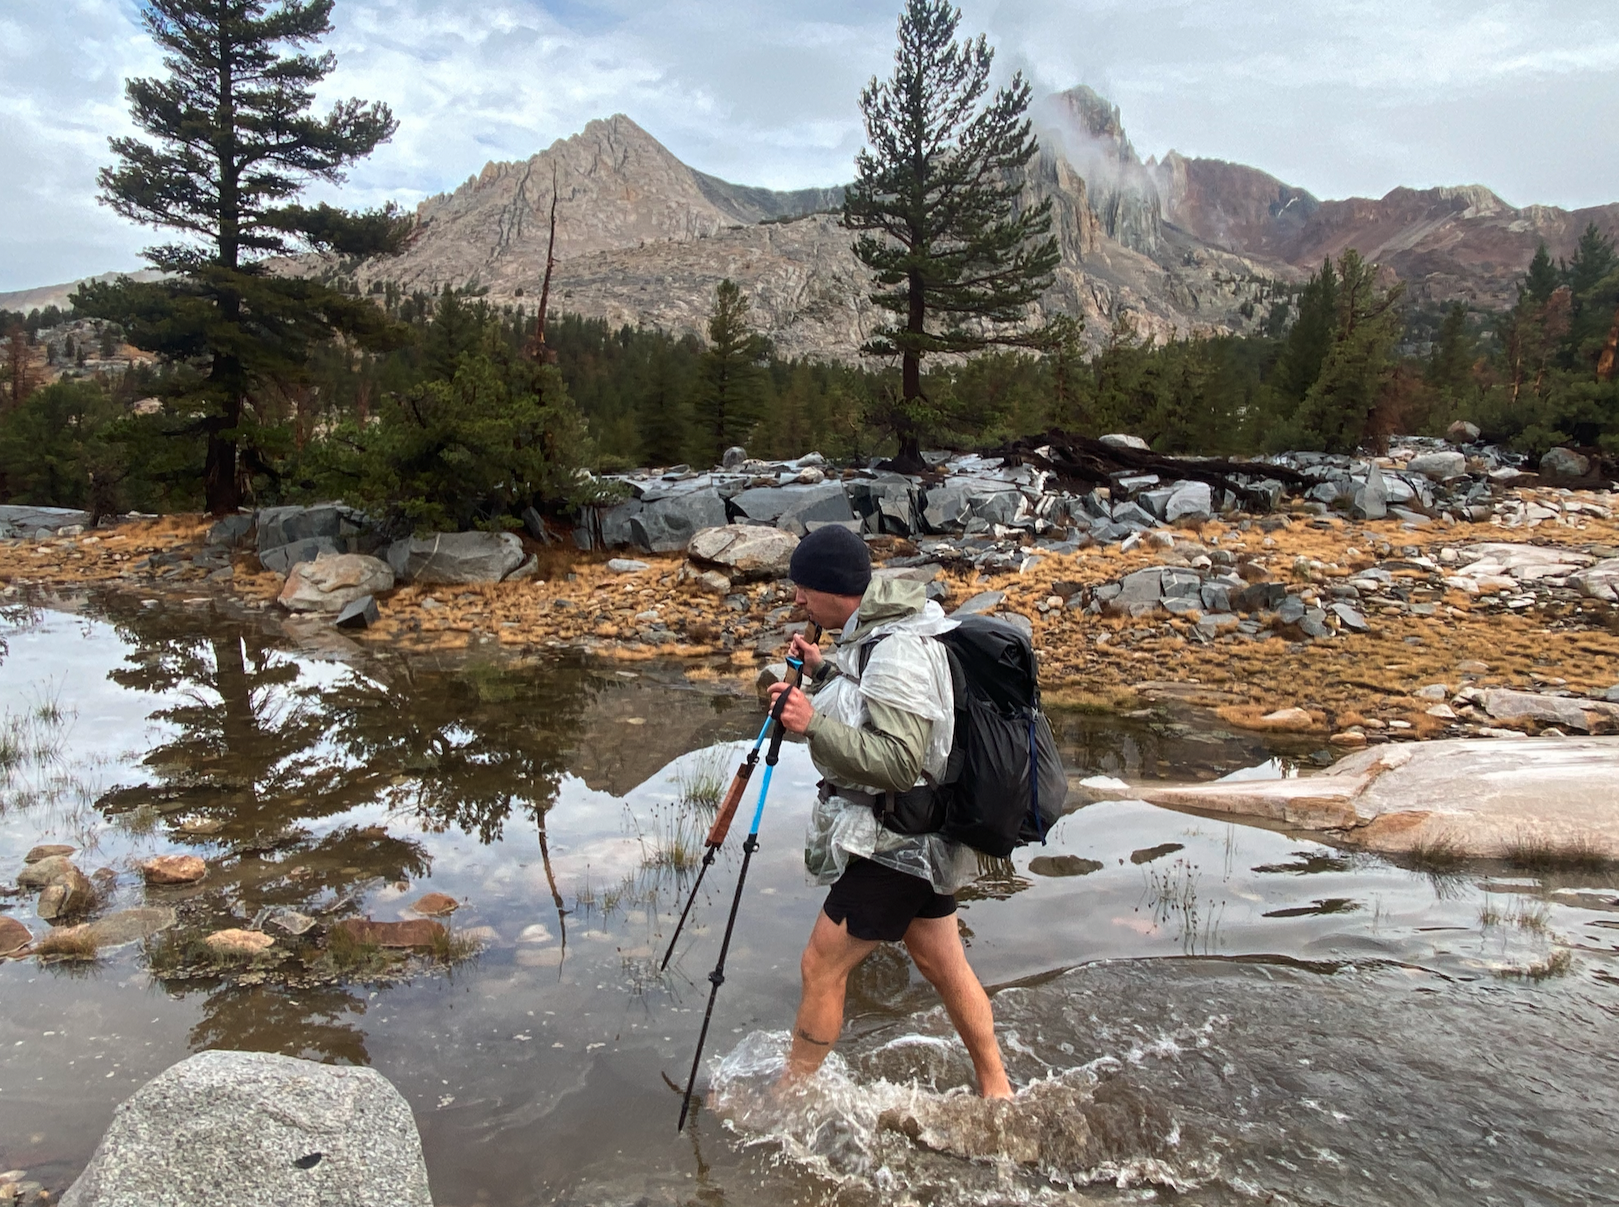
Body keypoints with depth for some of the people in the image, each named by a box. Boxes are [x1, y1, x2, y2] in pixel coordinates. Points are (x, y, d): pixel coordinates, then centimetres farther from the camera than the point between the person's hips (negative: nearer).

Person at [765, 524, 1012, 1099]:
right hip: (918, 837, 10)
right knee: (945, 965, 20)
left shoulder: (897, 653, -25)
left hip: (893, 845, -10)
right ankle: (995, 1088, 35)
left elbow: (900, 762, -30)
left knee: (821, 967, 3)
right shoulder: (878, 631, 6)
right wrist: (825, 672, 6)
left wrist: (814, 722, -30)